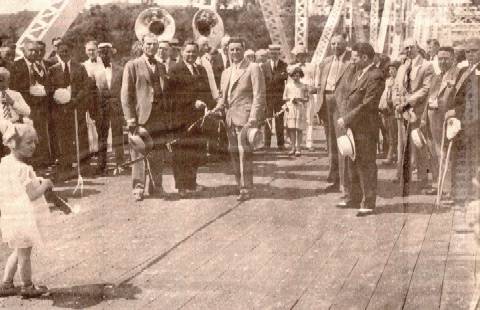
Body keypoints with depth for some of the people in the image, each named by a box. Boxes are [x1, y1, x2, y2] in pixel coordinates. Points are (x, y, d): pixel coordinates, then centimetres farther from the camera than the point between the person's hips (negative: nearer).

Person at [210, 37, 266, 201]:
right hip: (230, 118, 7)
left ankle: (247, 189, -5)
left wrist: (253, 119, -16)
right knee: (234, 152, 8)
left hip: (245, 117, -7)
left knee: (244, 152, -10)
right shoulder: (226, 72, 20)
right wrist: (218, 108, 5)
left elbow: (259, 95, -8)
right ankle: (240, 185, 18)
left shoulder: (253, 68, -2)